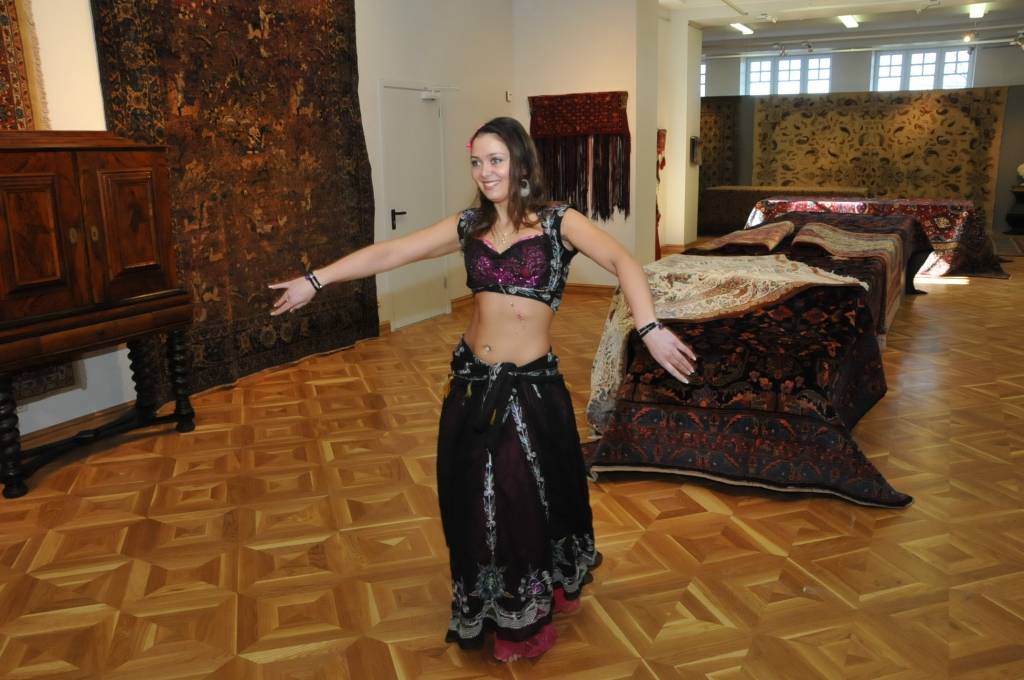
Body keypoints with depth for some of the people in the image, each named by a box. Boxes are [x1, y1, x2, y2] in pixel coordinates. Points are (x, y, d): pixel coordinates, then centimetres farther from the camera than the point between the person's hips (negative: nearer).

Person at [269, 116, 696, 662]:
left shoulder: (558, 222, -8)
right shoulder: (469, 226, 4)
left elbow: (623, 263, -23)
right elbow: (388, 253, 4)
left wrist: (648, 327, -40)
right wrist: (315, 280, 1)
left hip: (532, 385, -4)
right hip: (472, 380, 4)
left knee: (528, 498, 10)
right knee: (475, 499, 12)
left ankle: (527, 616, 37)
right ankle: (497, 612, 36)